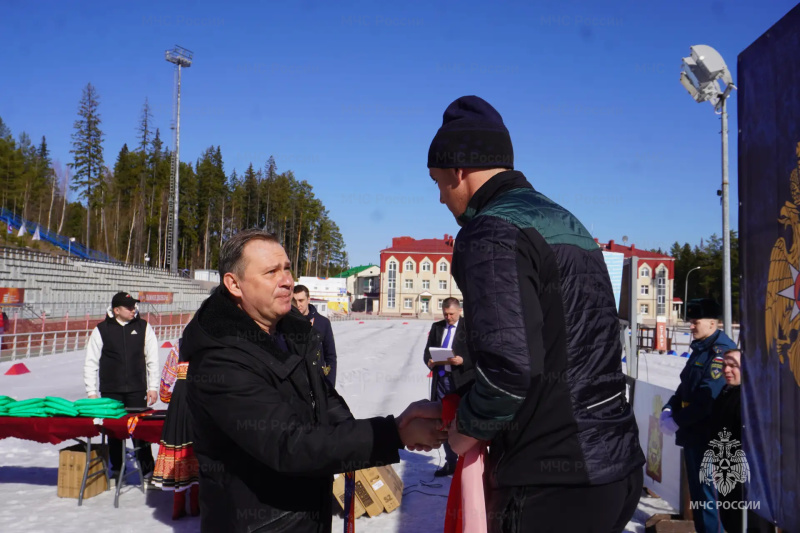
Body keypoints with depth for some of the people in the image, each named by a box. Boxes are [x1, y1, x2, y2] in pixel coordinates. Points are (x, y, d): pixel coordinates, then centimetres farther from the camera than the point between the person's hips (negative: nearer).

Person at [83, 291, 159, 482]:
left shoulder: (143, 327, 2)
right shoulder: (101, 330, 0)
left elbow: (152, 360, 5)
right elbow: (90, 362, 4)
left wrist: (153, 387, 1)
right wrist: (91, 391, 1)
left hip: (137, 390, 0)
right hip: (110, 391, 1)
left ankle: (148, 471, 8)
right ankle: (117, 471, 24)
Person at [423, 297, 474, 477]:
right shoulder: (436, 327, 12)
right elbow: (427, 351, 14)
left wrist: (463, 361, -22)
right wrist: (429, 361, -8)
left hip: (462, 382, -5)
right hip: (441, 380, 5)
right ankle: (450, 463, 24)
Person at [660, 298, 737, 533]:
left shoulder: (721, 351, -17)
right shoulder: (700, 349, 13)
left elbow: (708, 398, -24)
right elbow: (685, 387, 18)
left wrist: (677, 421, -19)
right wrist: (668, 410, 2)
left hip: (707, 436, -9)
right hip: (692, 434, 9)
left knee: (707, 493, -2)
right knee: (697, 490, 18)